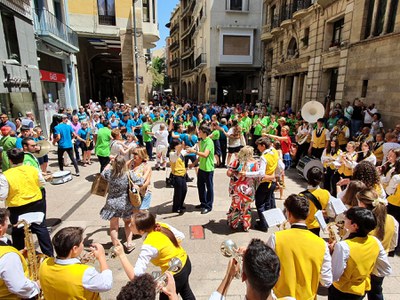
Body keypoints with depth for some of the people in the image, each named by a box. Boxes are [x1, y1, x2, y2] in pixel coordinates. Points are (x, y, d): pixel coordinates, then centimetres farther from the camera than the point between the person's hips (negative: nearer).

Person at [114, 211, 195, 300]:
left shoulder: (149, 246, -32)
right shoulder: (162, 225, -14)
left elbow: (134, 276, -34)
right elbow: (181, 236, 0)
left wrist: (121, 255, -31)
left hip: (175, 276, -7)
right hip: (185, 262, 7)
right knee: (185, 292, 35)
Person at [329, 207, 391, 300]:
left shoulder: (343, 246, -33)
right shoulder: (375, 242, -14)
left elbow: (334, 277, -27)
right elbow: (386, 270, -1)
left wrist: (332, 251, -19)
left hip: (341, 292, -5)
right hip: (362, 290, 5)